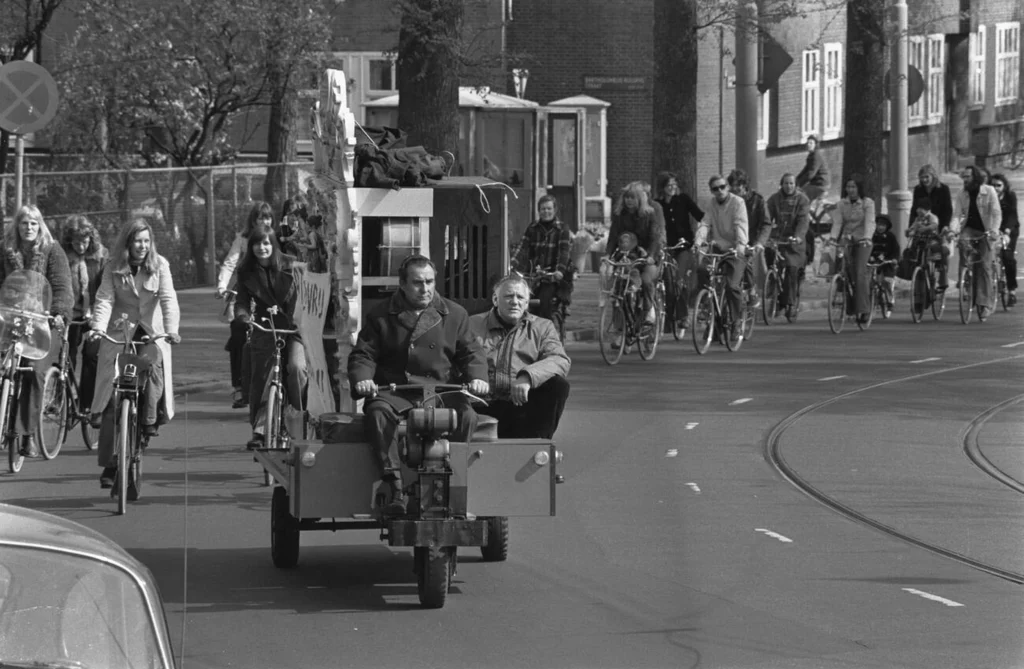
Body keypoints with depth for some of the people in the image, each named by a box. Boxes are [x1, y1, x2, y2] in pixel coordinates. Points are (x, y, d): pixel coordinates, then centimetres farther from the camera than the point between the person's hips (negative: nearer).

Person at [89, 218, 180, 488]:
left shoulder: (160, 265, -3)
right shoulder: (113, 268, -2)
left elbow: (168, 299, -12)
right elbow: (104, 299, -11)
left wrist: (172, 329, -28)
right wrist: (98, 326, -29)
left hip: (151, 333, 0)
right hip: (119, 332, 0)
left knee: (154, 364, -34)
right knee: (112, 395, -6)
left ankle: (150, 419, -13)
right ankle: (108, 464, -3)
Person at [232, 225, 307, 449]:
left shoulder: (289, 266, -3)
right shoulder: (246, 272, 2)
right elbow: (242, 301, -2)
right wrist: (243, 315, -25)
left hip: (293, 328, -2)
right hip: (264, 330, 2)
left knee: (296, 367, -24)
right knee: (260, 380, 0)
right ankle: (259, 431, 9)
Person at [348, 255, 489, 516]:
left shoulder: (454, 314, 15)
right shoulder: (380, 316, 12)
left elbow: (471, 352, 12)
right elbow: (363, 354, 8)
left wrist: (476, 376, -10)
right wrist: (362, 378, -14)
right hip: (394, 391, -1)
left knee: (466, 415, -31)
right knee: (378, 412, -35)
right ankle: (396, 489, -39)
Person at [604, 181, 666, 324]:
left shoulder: (654, 209, -12)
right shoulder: (619, 212, -3)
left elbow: (656, 235, -19)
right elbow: (613, 235, -9)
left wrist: (651, 256, -33)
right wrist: (607, 258, -22)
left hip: (651, 251, -4)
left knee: (646, 279, -29)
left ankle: (649, 309, -5)